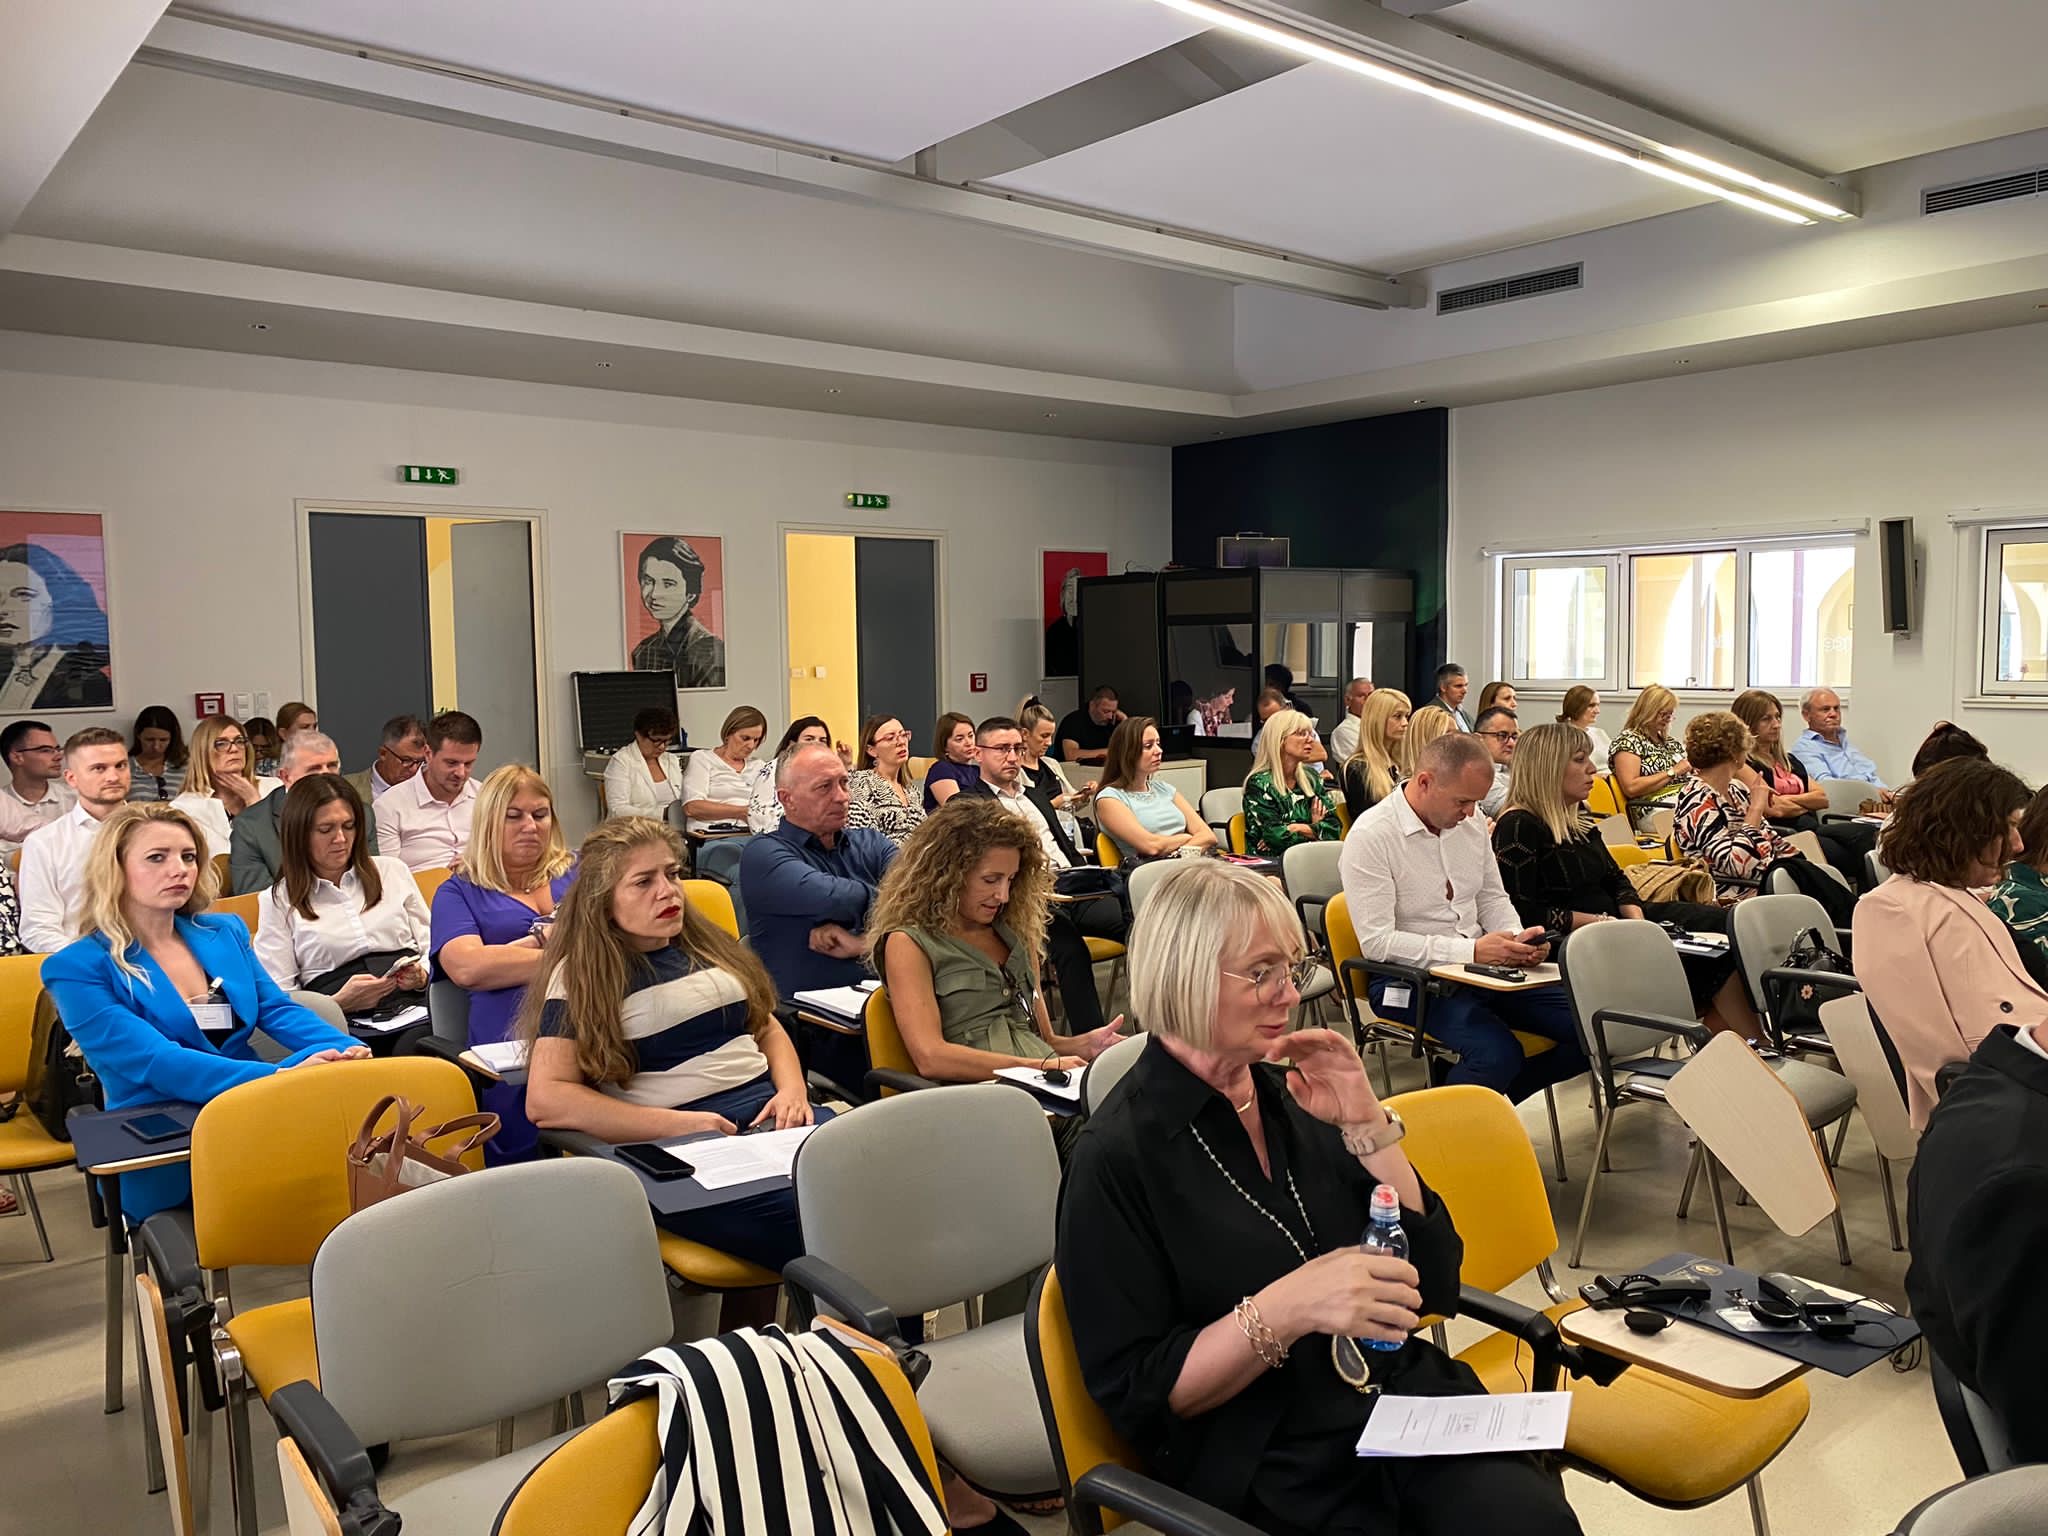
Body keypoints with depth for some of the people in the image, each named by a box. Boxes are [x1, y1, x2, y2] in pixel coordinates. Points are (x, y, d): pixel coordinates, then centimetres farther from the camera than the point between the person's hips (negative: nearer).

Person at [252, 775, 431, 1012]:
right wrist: (339, 1003, -13)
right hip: (341, 1024, -2)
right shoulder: (278, 901, 13)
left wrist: (421, 976, -4)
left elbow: (431, 947, 20)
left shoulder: (393, 872, 20)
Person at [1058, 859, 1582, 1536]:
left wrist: (1365, 1125, -5)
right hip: (1277, 1475, -6)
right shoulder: (1115, 1159, -11)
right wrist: (1281, 1312, -25)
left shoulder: (1295, 1095, 7)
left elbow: (1435, 1284, 7)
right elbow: (1137, 1395, -11)